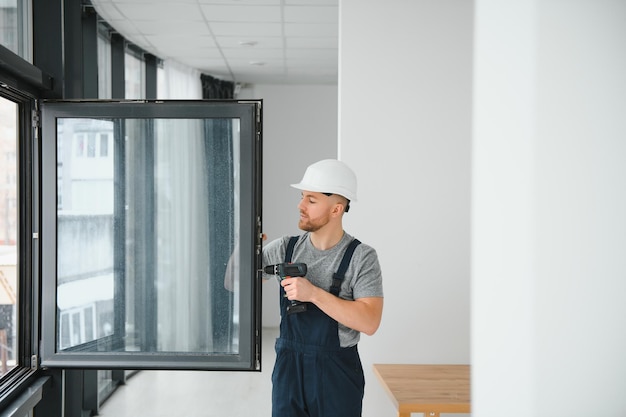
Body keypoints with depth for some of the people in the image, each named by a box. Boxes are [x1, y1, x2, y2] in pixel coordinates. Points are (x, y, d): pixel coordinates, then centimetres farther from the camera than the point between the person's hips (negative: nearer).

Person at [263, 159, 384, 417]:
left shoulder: (361, 257, -10)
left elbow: (369, 322, -20)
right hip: (288, 367, 3)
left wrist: (314, 293, -25)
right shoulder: (285, 248, 1)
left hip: (338, 374, -3)